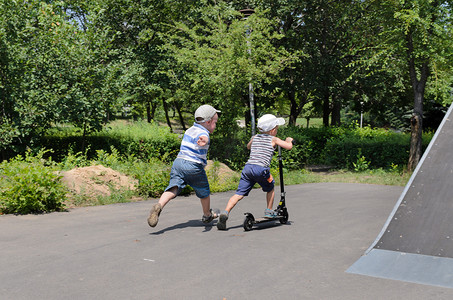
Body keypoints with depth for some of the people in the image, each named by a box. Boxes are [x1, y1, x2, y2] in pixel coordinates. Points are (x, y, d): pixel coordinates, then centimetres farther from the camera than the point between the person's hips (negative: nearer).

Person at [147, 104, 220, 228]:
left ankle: (159, 206, -36)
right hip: (193, 166, -6)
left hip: (178, 162, 6)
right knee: (204, 192, 16)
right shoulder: (203, 133, -9)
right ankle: (207, 215, 35)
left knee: (173, 188, -9)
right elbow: (203, 138, -35)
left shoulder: (189, 130, 19)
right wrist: (203, 141, -58)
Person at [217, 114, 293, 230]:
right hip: (261, 169, -4)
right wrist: (288, 140, 26)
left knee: (239, 194, -1)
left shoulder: (255, 138, 24)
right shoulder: (274, 139, 10)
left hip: (248, 167, 4)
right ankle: (269, 211, 29)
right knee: (270, 189, 25)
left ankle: (225, 212, -16)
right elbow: (289, 147, 4)